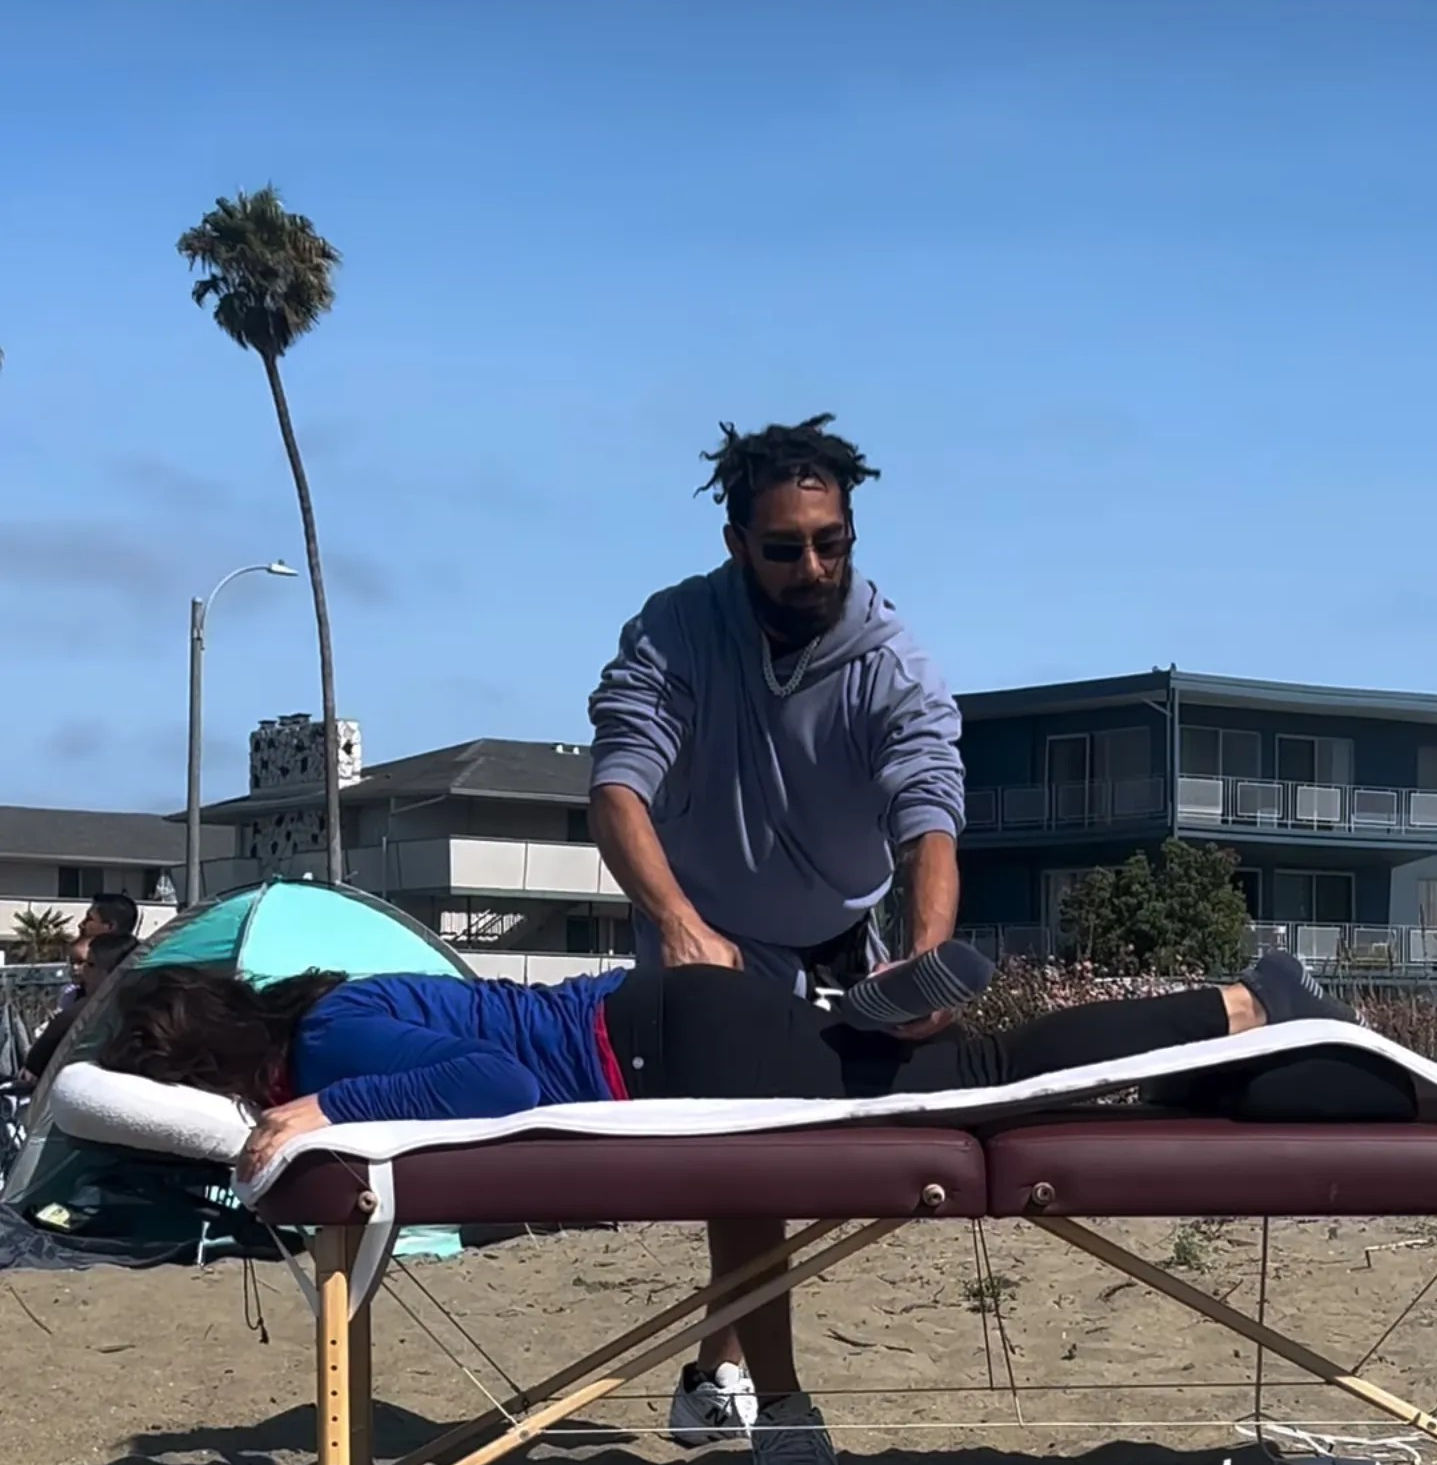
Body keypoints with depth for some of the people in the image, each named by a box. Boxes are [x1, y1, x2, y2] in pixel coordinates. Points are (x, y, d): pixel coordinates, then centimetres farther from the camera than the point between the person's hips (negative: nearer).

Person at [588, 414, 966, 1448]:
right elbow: (619, 786, -33)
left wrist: (928, 958, -55)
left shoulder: (895, 670, -21)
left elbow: (931, 822, -35)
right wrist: (679, 921, -52)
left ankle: (725, 1366, 12)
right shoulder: (675, 633, -21)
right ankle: (764, 1380, -4)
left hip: (836, 947, 1)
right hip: (705, 939, -1)